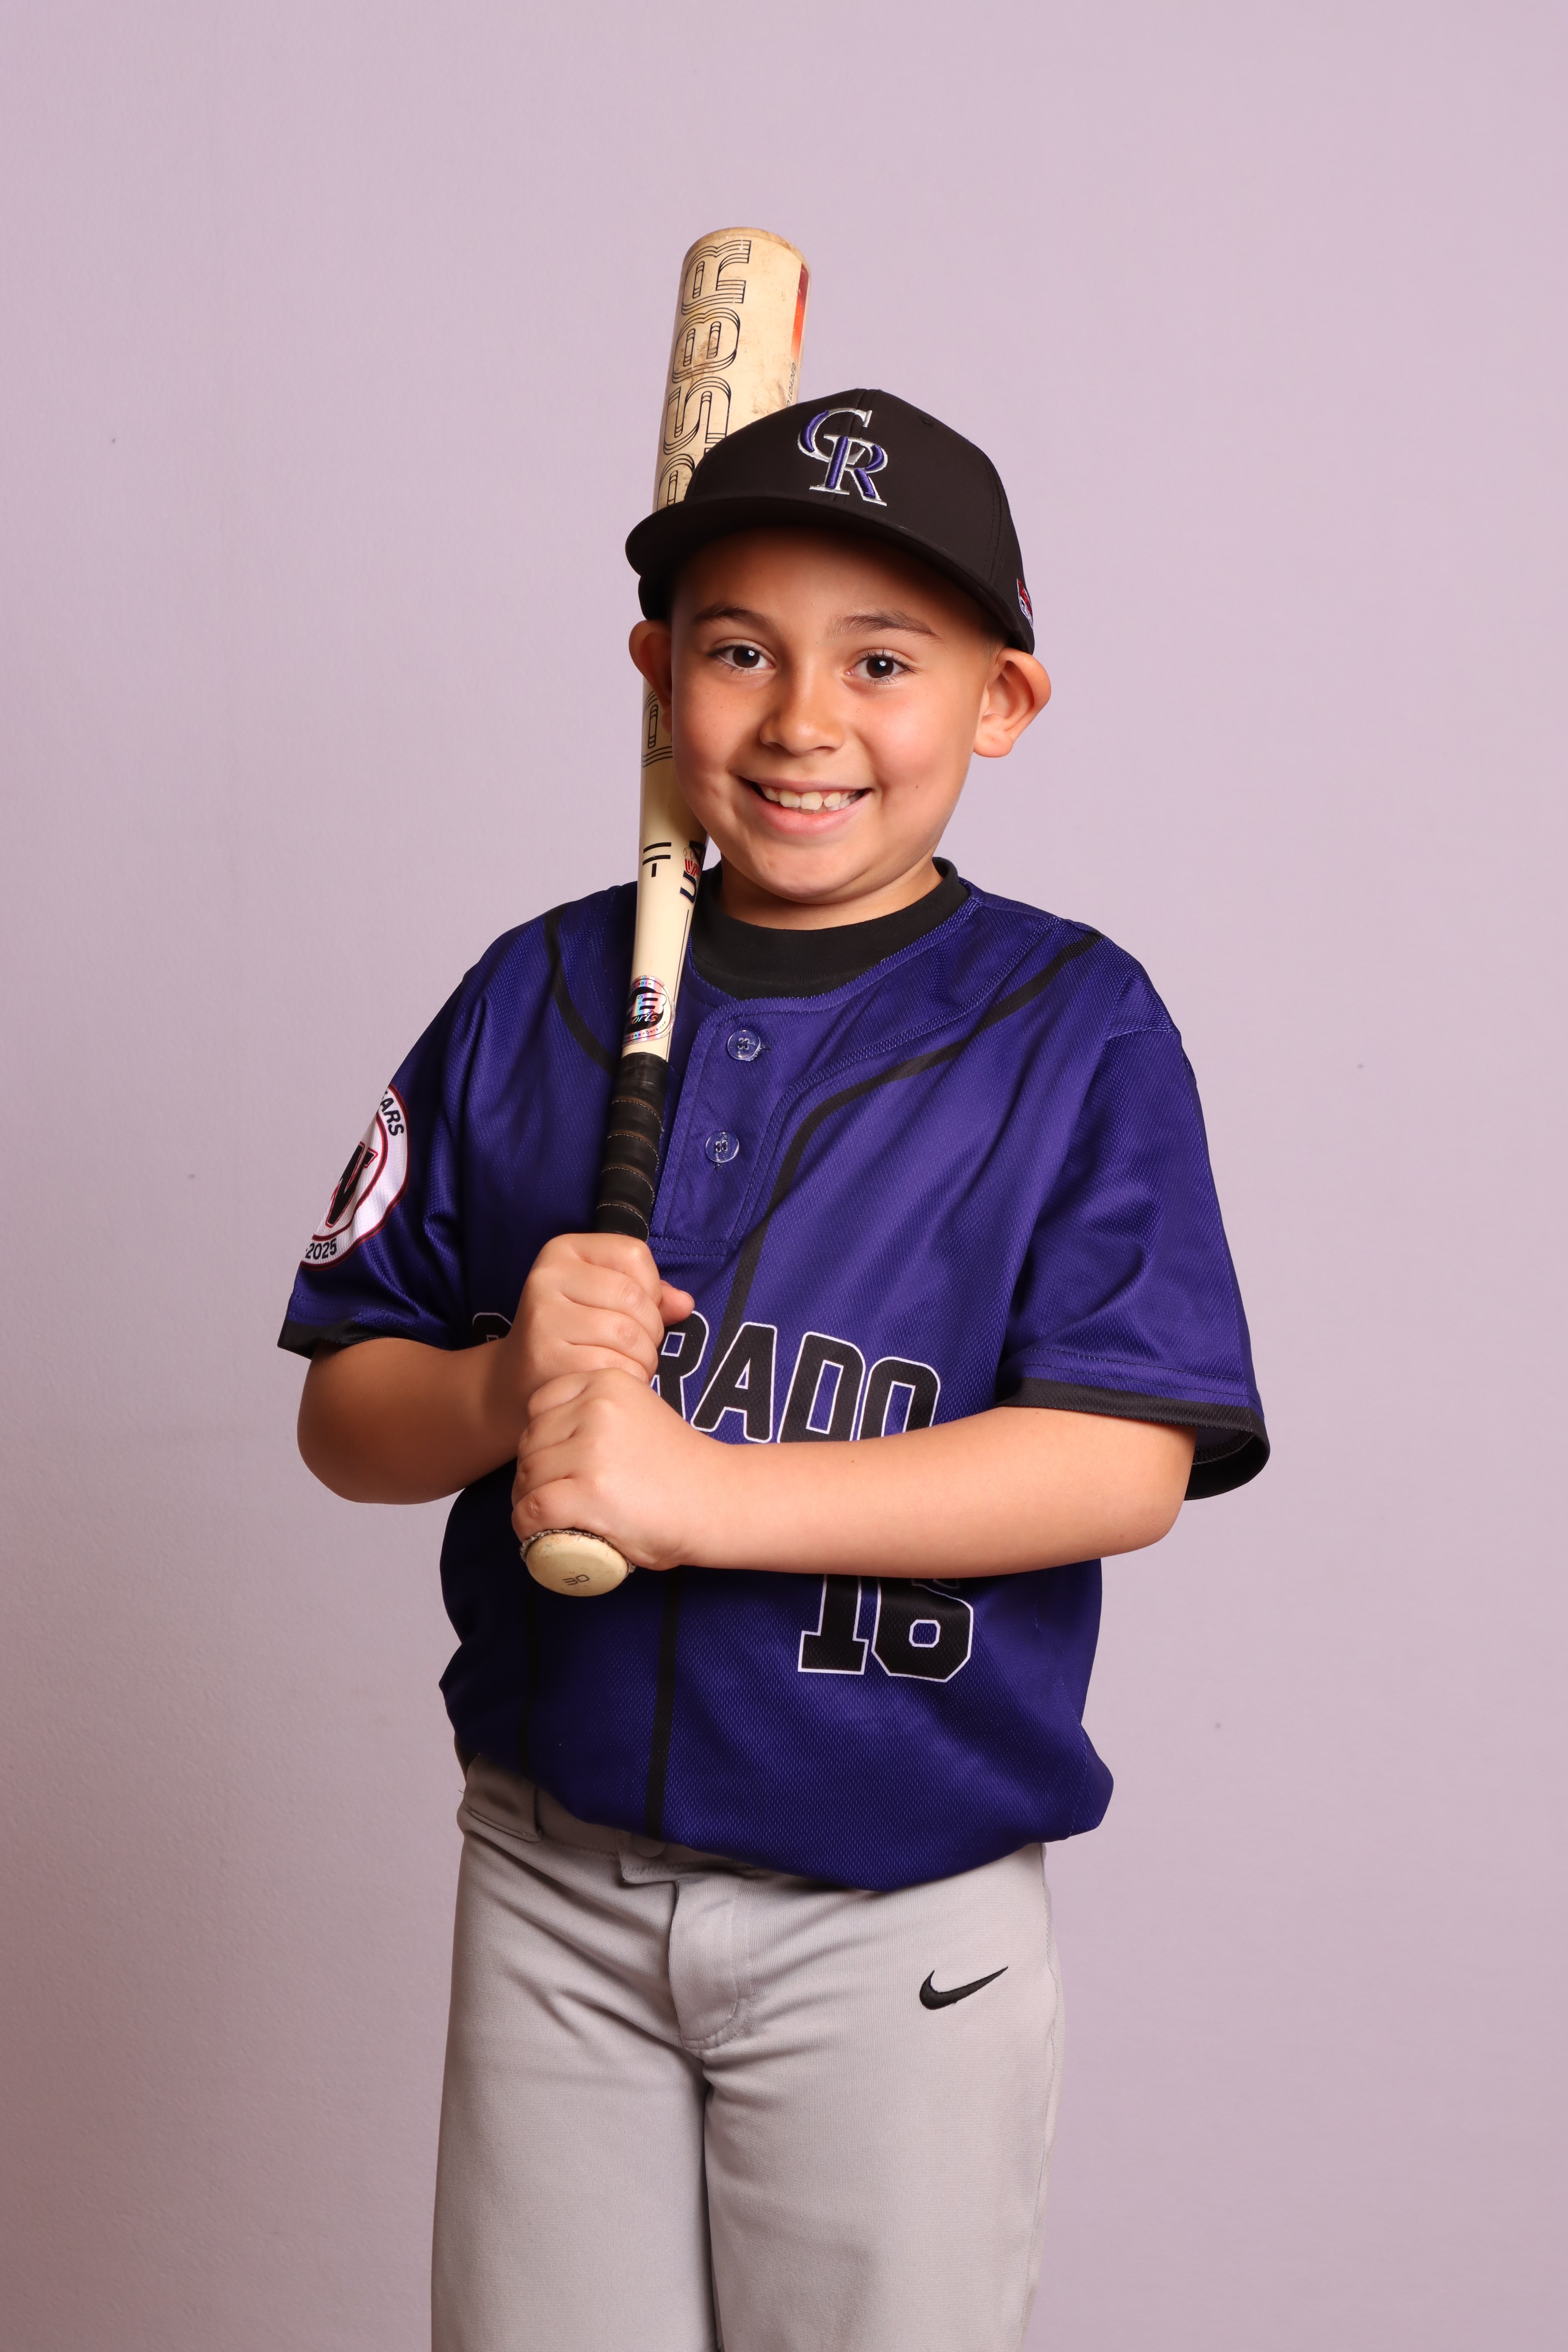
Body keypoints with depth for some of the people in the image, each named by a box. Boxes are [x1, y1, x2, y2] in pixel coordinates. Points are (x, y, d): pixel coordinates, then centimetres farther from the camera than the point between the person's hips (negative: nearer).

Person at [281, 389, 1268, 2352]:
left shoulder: (1075, 1026, -7)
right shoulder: (531, 995, 3)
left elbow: (1127, 1463, -16)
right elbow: (343, 1418, 5)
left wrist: (697, 1488, -22)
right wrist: (501, 1392, -18)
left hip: (900, 1915, -2)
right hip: (551, 1878, 3)